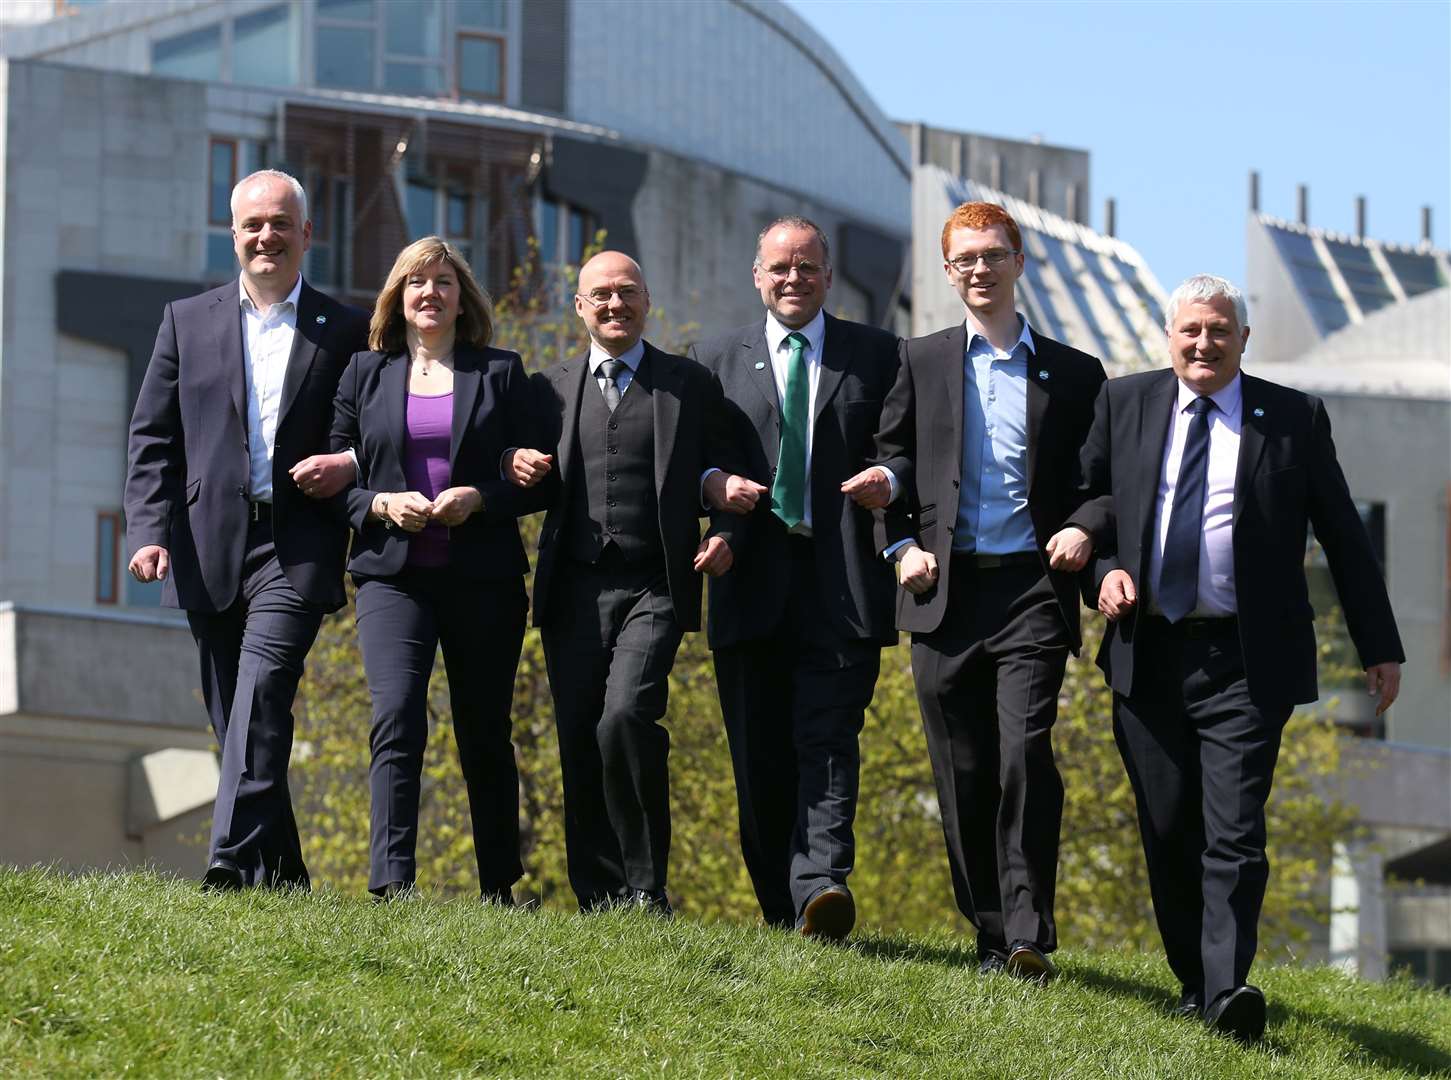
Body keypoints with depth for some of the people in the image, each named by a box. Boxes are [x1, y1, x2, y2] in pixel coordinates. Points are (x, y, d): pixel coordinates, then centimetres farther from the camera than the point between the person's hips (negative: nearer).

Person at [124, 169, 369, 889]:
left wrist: (349, 468, -8)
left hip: (297, 550, -3)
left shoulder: (346, 331, 9)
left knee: (261, 693, -21)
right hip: (209, 549, 3)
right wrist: (149, 530, -3)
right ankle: (281, 875, 16)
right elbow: (151, 437, 9)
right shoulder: (187, 321, 13)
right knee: (236, 716, 6)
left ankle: (235, 862, -29)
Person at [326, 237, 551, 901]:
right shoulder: (364, 374, 12)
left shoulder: (501, 373, 9)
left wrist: (478, 498, -12)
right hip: (393, 576, 0)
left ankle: (499, 890, 17)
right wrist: (382, 504, -9)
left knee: (484, 735, 6)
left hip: (483, 578, 0)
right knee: (396, 720, -18)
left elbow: (536, 479, 6)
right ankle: (391, 884, -25)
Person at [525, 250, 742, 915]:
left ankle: (646, 891, -12)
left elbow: (720, 478, 9)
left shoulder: (690, 385, 10)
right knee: (578, 741, 1)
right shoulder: (552, 388, 16)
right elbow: (534, 489, 18)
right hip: (573, 591, 3)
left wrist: (722, 532, -10)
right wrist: (519, 467, -5)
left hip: (654, 590, -3)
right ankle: (598, 902, 11)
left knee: (625, 717, -22)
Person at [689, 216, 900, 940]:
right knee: (759, 758, 3)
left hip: (842, 585, -2)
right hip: (752, 583, 2)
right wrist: (714, 483, -8)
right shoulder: (717, 360, 16)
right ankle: (780, 915, 9)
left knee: (827, 741, -15)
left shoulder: (877, 356, 12)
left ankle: (822, 888, -26)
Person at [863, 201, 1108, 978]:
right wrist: (903, 545, 1)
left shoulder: (1072, 373, 11)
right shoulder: (922, 362, 12)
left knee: (1025, 754, -17)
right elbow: (892, 461, 15)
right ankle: (991, 936, 12)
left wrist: (1084, 531, -6)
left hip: (1032, 591, -2)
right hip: (945, 590, 2)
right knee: (963, 774, 3)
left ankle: (1031, 937, -17)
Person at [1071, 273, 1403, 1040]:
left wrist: (1379, 645, 6)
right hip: (1148, 653, 3)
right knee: (1167, 830, 7)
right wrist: (1103, 567, -4)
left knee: (1234, 832, -13)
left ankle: (1229, 990, -19)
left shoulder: (1294, 419, 3)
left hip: (1244, 661, -3)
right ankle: (1193, 983, 17)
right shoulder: (1125, 403, 9)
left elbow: (1343, 536, 7)